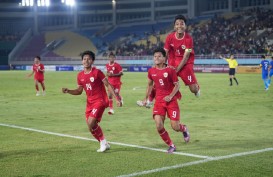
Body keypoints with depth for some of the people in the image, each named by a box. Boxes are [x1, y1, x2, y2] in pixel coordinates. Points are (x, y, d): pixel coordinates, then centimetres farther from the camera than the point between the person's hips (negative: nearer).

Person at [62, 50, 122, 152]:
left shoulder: (97, 72, -11)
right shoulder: (80, 75, 6)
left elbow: (108, 85, -8)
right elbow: (79, 91, 15)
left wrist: (117, 98, -12)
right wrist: (68, 91, -2)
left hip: (100, 101, -7)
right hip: (90, 103, 7)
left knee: (91, 123, -20)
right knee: (91, 126, 6)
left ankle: (103, 143, -1)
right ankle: (104, 144, 25)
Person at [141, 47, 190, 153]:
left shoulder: (170, 70, -9)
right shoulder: (151, 71, 3)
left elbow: (177, 85, -6)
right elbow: (150, 85, 18)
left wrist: (170, 96, -20)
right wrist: (146, 98, 15)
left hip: (171, 100, -3)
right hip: (159, 101, 3)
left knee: (175, 126, -6)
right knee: (159, 126, -13)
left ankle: (184, 129, 33)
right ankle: (171, 146, 8)